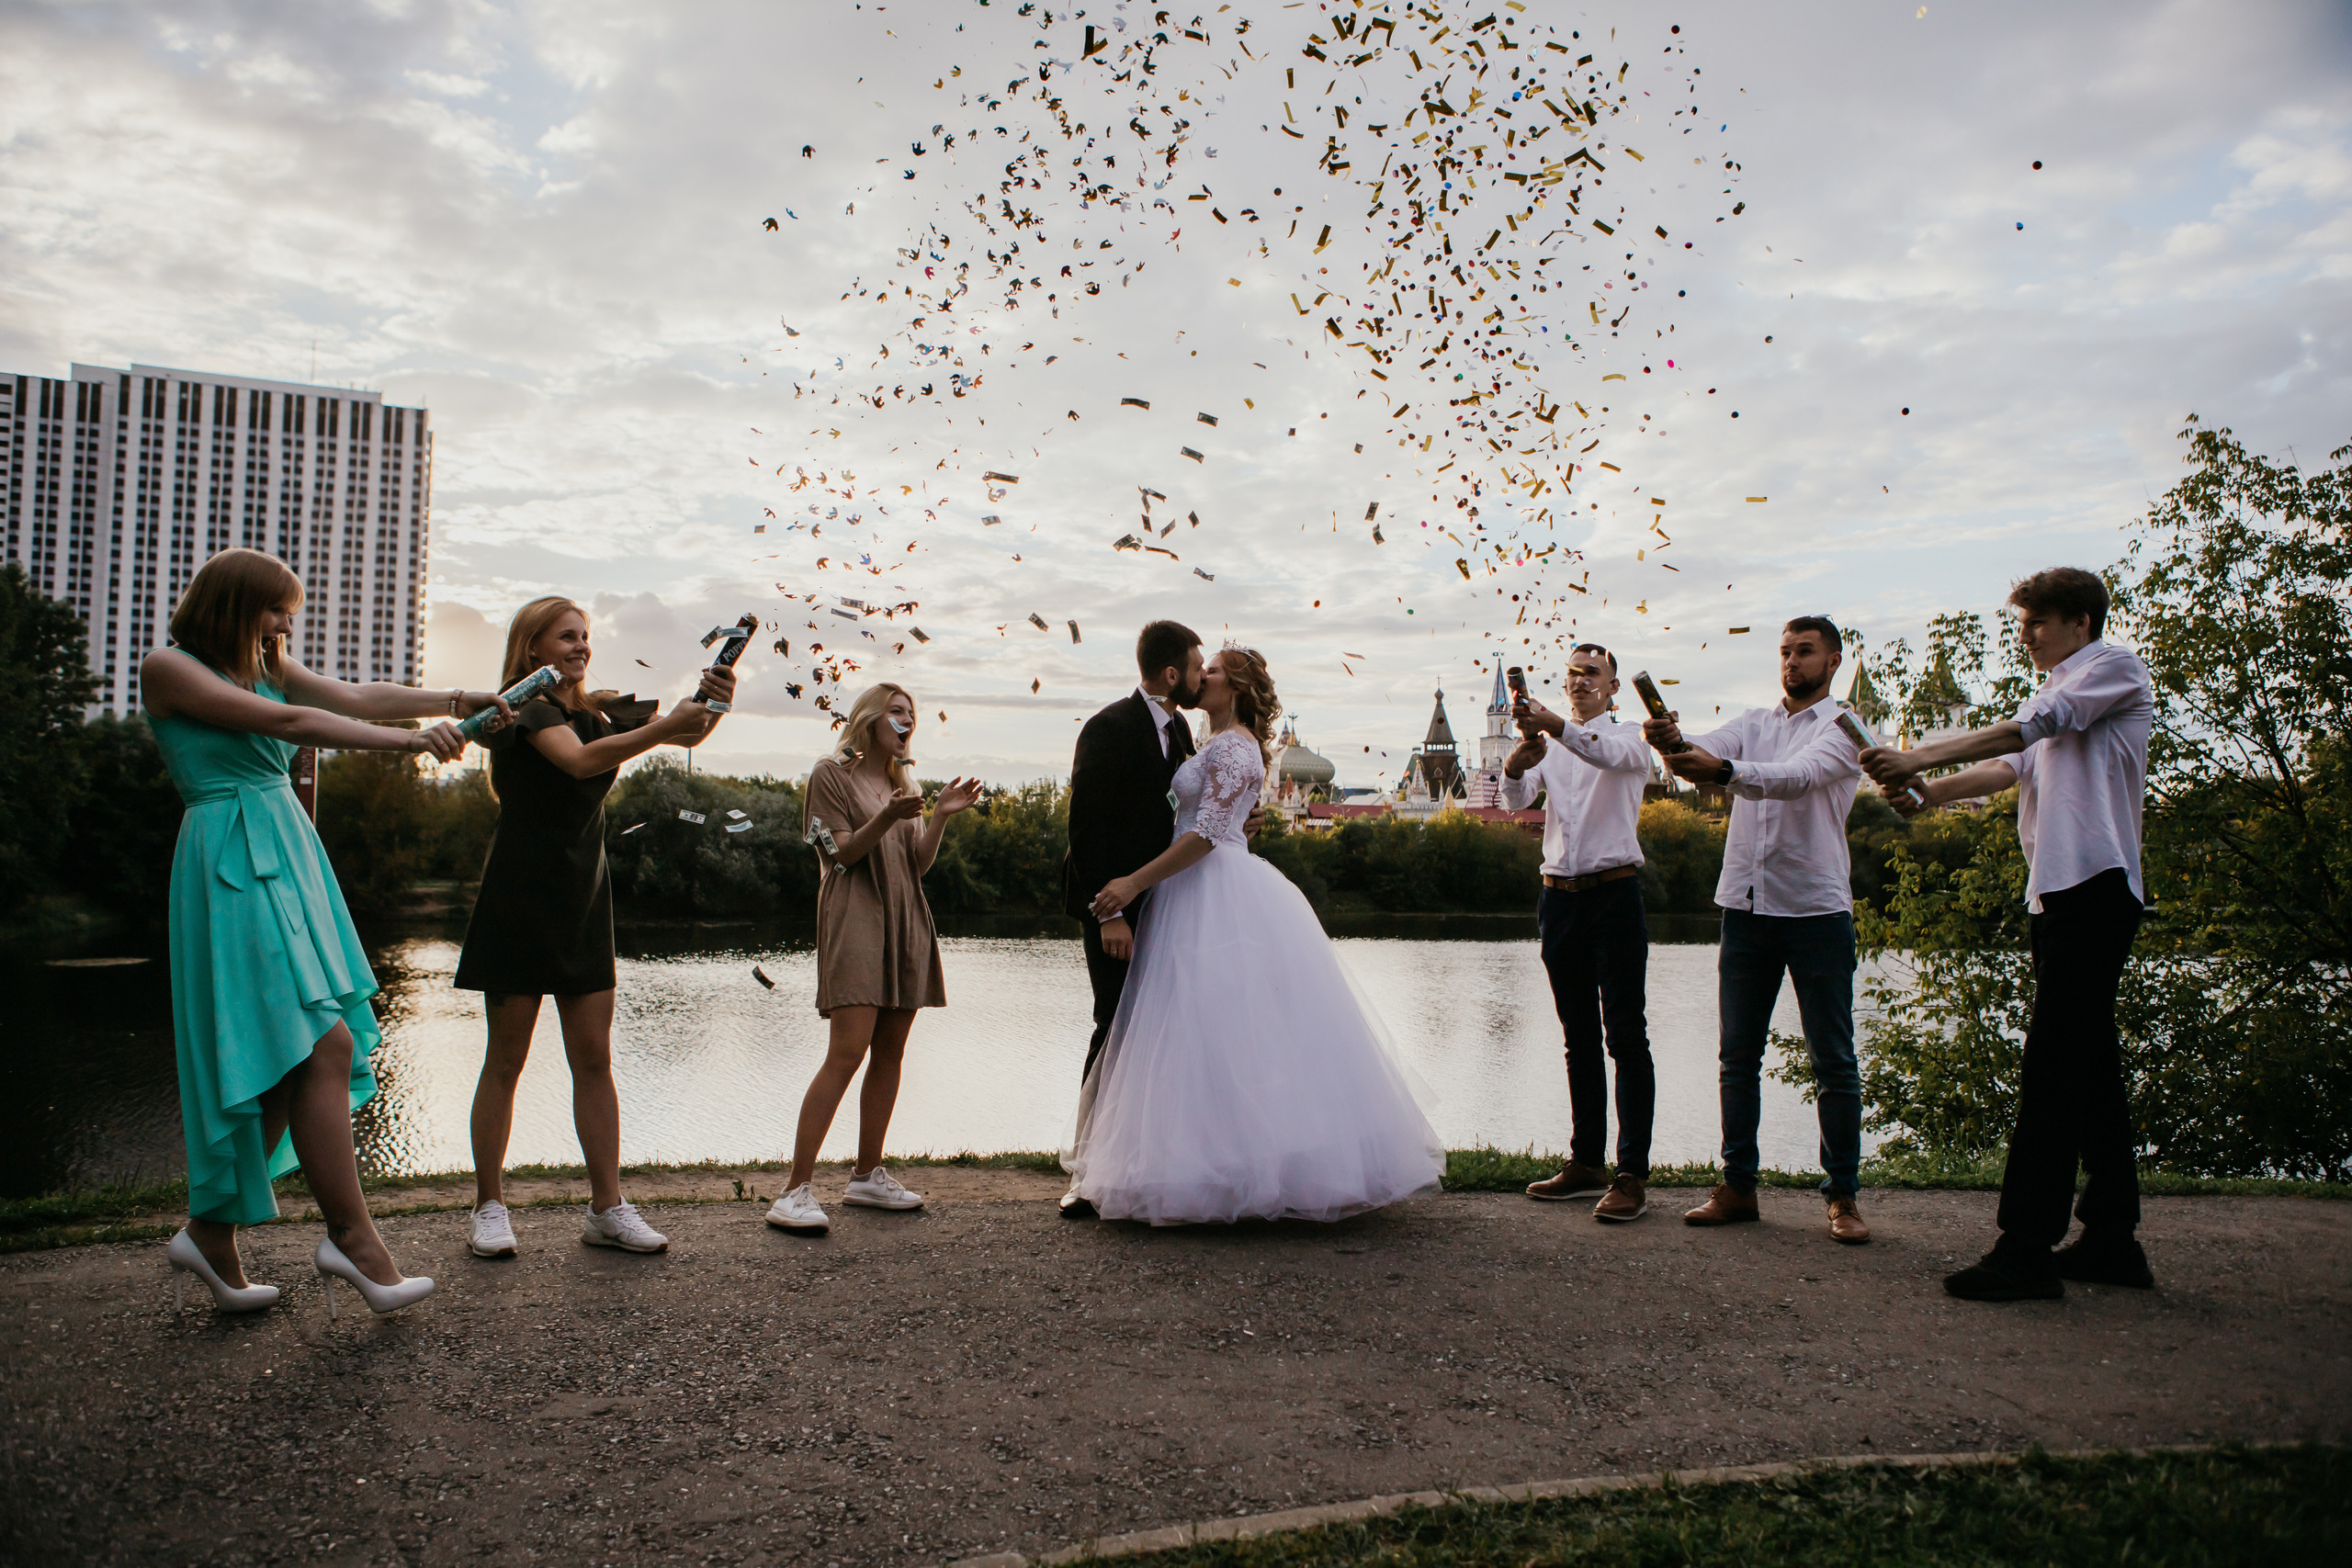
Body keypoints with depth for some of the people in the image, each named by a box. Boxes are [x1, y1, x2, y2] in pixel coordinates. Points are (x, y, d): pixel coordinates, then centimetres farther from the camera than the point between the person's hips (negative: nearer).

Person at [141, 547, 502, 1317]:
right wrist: (404, 739, -20)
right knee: (321, 1045, -15)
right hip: (233, 863, -8)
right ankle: (353, 1239, -11)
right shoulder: (166, 668, -2)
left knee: (286, 1059, 3)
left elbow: (354, 696, 6)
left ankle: (213, 1233, 15)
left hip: (287, 857, 8)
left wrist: (454, 701, -8)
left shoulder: (268, 669, 20)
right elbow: (285, 722, -14)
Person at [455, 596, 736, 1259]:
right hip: (522, 898, -6)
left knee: (594, 1059, 4)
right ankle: (488, 1207, 11)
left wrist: (710, 705, -17)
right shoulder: (525, 709, -8)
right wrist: (665, 726, -37)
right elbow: (581, 760, -27)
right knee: (506, 1059, 1)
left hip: (584, 901, 6)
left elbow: (682, 734, 5)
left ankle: (607, 1207, 6)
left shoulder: (599, 710, 13)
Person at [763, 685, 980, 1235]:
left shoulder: (902, 784, 22)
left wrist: (941, 816, 0)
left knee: (890, 1053, 5)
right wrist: (888, 818, -21)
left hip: (906, 922, 7)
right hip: (855, 918, -7)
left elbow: (918, 864, 14)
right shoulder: (831, 775, 3)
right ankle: (797, 1190, -16)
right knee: (848, 1051, -17)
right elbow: (842, 853, -6)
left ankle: (867, 1174, 13)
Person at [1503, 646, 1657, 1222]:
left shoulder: (1629, 738, 4)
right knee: (1579, 1036, 10)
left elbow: (1606, 754, -22)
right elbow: (1516, 797, -3)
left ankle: (1632, 1174, -8)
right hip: (1559, 895, 5)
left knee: (1626, 1035, -7)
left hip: (1614, 892, -4)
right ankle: (1586, 1162, 16)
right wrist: (1518, 761, -26)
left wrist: (1555, 723, -40)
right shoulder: (1546, 743, 17)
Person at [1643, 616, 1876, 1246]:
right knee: (1738, 1056, 7)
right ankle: (1738, 1186, 16)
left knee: (1833, 1061, 1)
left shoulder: (1844, 728, -2)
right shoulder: (1754, 722, 14)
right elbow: (1707, 749, -6)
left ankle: (1843, 1194, 11)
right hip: (1747, 906, 5)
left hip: (1817, 909, -4)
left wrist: (1723, 770, -40)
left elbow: (1798, 776, -22)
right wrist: (1671, 739, -31)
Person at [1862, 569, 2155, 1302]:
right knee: (2087, 1065, 11)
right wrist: (1928, 791, -7)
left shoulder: (2115, 666, 1)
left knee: (2051, 1066, -13)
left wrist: (1920, 758, -16)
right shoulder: (2056, 695, 27)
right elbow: (2011, 765, 11)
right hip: (2056, 892, 10)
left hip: (2094, 884, -10)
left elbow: (2024, 730, -13)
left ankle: (2026, 1249, -14)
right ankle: (2111, 1239, 17)